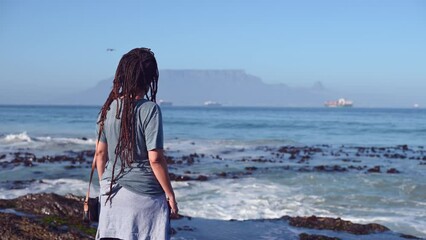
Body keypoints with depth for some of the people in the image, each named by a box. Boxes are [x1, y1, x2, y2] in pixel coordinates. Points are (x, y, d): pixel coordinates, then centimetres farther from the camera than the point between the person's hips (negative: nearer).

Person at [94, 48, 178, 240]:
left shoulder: (109, 108, 2)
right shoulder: (149, 109, -14)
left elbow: (100, 153, 7)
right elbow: (155, 159, -16)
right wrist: (170, 194, -6)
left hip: (112, 192, 5)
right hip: (143, 193, -5)